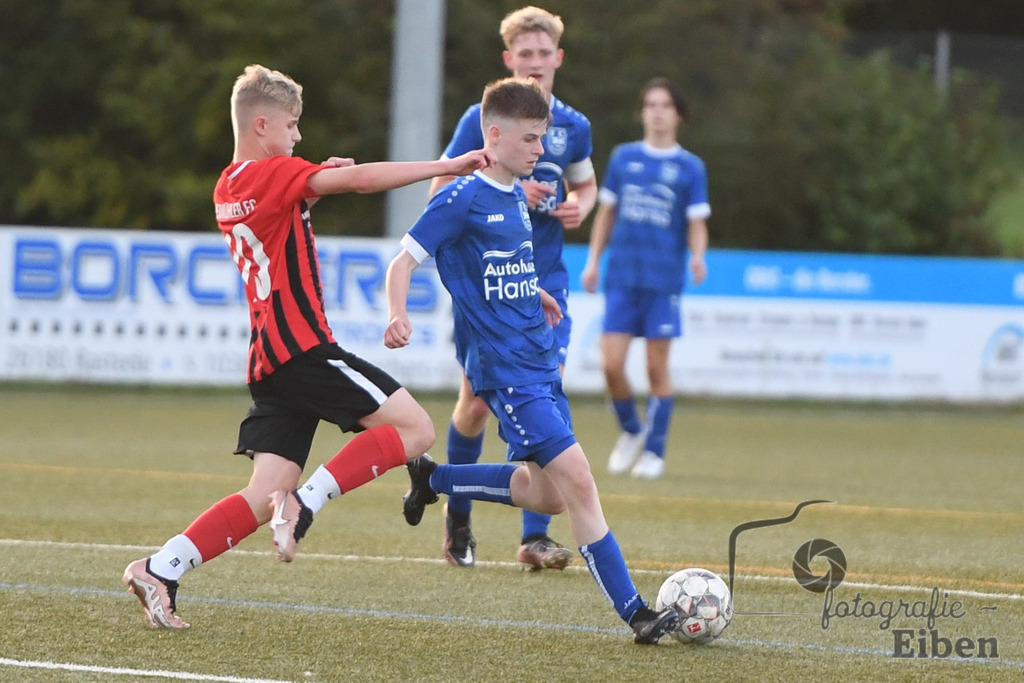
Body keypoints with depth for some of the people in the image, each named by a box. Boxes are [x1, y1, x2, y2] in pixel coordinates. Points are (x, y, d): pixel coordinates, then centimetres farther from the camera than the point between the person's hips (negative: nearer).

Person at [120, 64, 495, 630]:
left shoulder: (228, 188, 17)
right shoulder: (272, 174, -9)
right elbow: (362, 179, -17)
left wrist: (313, 186, 19)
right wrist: (447, 166, -16)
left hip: (269, 362, 9)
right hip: (303, 347, -9)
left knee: (265, 497, 5)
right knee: (414, 429, -8)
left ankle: (159, 570, -4)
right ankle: (304, 503, -15)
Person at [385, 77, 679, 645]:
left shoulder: (516, 197, 13)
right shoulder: (462, 199, -10)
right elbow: (403, 263, -13)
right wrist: (398, 316, -29)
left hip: (539, 363, 9)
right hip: (503, 367, -9)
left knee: (547, 494, 11)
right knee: (577, 481, -15)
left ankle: (434, 478, 28)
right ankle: (635, 613, -14)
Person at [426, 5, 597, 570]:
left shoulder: (573, 126, 7)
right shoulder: (481, 120, -5)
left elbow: (586, 185, 24)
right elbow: (442, 193, -5)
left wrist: (579, 207, 1)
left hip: (545, 284, 2)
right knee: (478, 402, 1)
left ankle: (535, 538, -10)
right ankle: (458, 512, 28)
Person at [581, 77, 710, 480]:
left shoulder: (689, 167, 3)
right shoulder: (623, 157, 9)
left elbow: (697, 224, 1)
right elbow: (606, 212, 16)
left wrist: (697, 256, -18)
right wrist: (593, 259, 11)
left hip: (664, 280, -2)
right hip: (622, 276, 2)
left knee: (657, 369, 0)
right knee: (612, 364, -6)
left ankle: (654, 451, 11)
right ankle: (630, 431, 18)